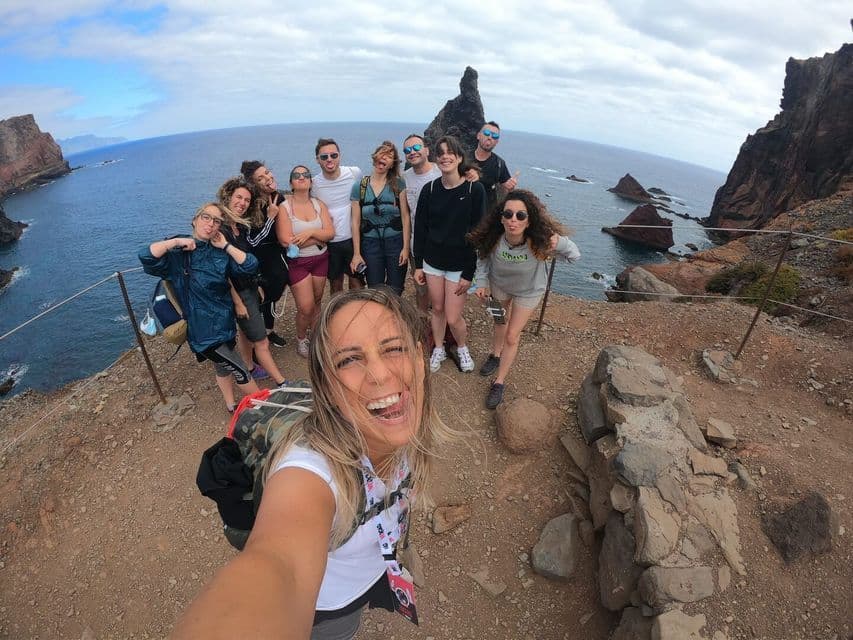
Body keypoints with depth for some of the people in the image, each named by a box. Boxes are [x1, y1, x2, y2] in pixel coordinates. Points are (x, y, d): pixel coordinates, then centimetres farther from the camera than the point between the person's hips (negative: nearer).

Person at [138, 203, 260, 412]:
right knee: (241, 372, 3)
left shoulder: (220, 252, 1)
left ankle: (231, 405, 46)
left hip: (224, 322, 6)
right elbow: (146, 256, -28)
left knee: (223, 366, 26)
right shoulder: (178, 253, -12)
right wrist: (176, 241, -24)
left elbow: (250, 266, -11)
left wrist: (225, 245, -12)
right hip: (203, 330, -6)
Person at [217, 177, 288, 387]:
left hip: (251, 288, 8)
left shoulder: (242, 227, 5)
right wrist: (237, 302, -18)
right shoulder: (219, 230, -20)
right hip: (238, 292, -8)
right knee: (261, 342, -2)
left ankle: (249, 369, 39)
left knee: (245, 332, 22)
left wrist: (258, 287, 15)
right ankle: (282, 384, 5)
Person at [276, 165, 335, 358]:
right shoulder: (284, 207, -10)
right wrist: (318, 239, -14)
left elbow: (330, 233, -5)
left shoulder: (319, 204, 4)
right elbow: (285, 240, -20)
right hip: (297, 262, -4)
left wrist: (309, 232, -22)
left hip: (321, 259, 4)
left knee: (316, 301, 13)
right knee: (306, 308, -5)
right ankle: (301, 339, 23)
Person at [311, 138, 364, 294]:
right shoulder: (314, 183, -5)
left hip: (354, 238, -1)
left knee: (356, 283, 8)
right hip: (330, 242, 1)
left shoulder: (355, 173, -7)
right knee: (335, 285, 15)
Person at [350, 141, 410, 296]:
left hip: (395, 242, -1)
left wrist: (406, 247, -9)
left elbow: (405, 217, -4)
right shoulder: (359, 187, 2)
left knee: (395, 292, 7)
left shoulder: (399, 184, -1)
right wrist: (356, 253, -1)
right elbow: (356, 221, 2)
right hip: (370, 244, 1)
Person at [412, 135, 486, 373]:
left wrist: (469, 273, -12)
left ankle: (462, 348, 31)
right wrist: (418, 265, 2)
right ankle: (438, 349, 37)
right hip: (432, 261, 3)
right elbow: (419, 228, 3)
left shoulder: (475, 190, -11)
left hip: (459, 264, -3)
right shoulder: (429, 189, -2)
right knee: (437, 309, 13)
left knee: (453, 318, -1)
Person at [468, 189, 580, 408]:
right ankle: (495, 355, 56)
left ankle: (499, 382, 24)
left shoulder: (541, 241, -39)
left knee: (512, 337, 3)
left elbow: (574, 255, -24)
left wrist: (560, 245, -45)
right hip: (498, 284, 2)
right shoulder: (492, 237, -34)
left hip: (528, 291, -2)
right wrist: (482, 283, -18)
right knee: (500, 322, 27)